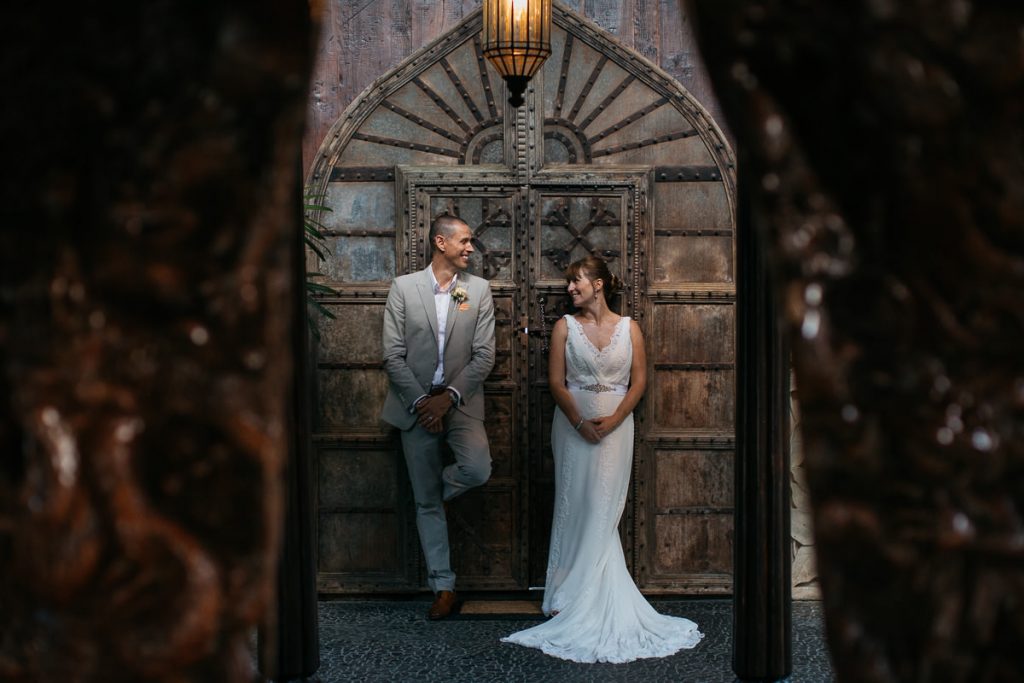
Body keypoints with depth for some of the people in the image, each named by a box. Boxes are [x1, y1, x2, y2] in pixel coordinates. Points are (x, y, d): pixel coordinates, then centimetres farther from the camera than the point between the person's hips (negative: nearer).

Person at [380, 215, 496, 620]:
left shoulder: (479, 289, 3)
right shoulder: (403, 288, 0)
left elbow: (484, 355, -3)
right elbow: (393, 355, -3)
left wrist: (448, 397, -12)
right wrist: (421, 401, -11)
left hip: (460, 402, 0)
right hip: (415, 404, 0)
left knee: (478, 469, -26)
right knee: (425, 503, 5)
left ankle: (438, 488, 9)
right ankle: (443, 587, 17)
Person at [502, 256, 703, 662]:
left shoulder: (629, 328, 4)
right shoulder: (565, 327, 4)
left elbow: (639, 382, 1)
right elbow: (556, 382, -2)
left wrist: (612, 421, -12)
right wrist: (581, 423, -13)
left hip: (616, 425, 0)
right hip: (573, 425, 0)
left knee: (603, 507, -1)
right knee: (574, 504, 2)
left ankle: (586, 598, 9)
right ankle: (570, 595, 10)